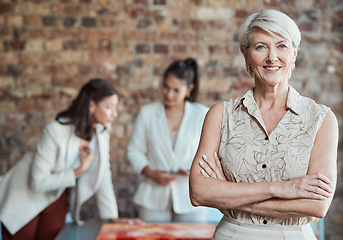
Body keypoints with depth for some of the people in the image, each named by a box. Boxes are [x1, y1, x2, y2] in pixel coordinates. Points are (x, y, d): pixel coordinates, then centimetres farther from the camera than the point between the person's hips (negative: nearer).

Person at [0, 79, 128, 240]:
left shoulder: (102, 130, -9)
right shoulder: (57, 131, -28)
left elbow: (103, 177, -3)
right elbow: (38, 183, -25)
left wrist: (113, 218, -3)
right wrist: (79, 170, -28)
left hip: (58, 198, 5)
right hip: (26, 196, -5)